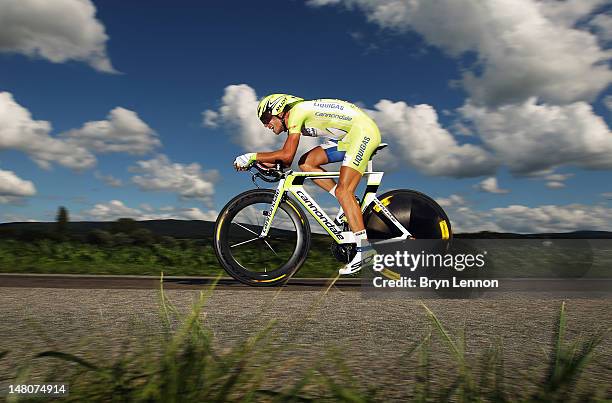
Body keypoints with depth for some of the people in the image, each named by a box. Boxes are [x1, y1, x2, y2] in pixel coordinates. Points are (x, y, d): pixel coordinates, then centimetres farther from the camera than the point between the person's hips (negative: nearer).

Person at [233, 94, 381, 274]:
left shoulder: (296, 112, -14)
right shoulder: (294, 121, 13)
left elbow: (287, 155, -25)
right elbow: (286, 160, 12)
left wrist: (252, 156, -18)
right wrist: (260, 163, 1)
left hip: (364, 131, -9)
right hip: (348, 136, 9)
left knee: (343, 191, -17)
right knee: (306, 163, 2)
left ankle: (364, 247, -14)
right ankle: (351, 204, 3)